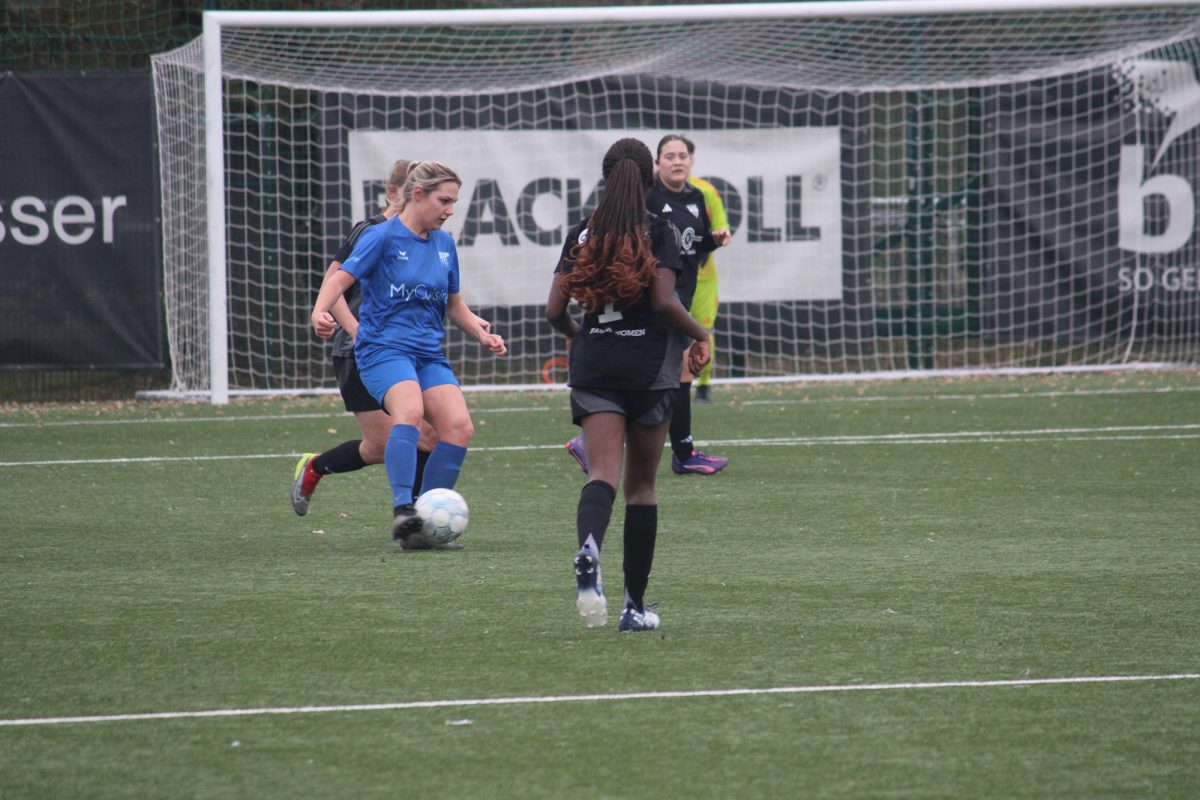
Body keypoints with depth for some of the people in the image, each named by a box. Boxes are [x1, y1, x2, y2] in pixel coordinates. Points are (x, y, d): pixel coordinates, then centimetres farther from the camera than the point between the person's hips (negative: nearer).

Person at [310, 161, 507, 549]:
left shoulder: (444, 244, 15)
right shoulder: (383, 236, -3)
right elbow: (341, 278, -10)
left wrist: (482, 335, 12)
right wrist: (320, 311, -29)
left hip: (430, 354, 6)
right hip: (384, 348, -6)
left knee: (459, 427, -14)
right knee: (410, 411, -34)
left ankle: (421, 529, -8)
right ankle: (403, 509, -40)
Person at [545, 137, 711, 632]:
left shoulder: (583, 235, 6)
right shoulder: (658, 232, -4)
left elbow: (554, 309, 4)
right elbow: (664, 301, -14)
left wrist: (573, 333, 26)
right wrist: (700, 336, 3)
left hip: (593, 366, 2)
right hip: (649, 363, -2)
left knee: (603, 474, -9)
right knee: (642, 484, 10)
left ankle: (588, 551, -43)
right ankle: (635, 605, 13)